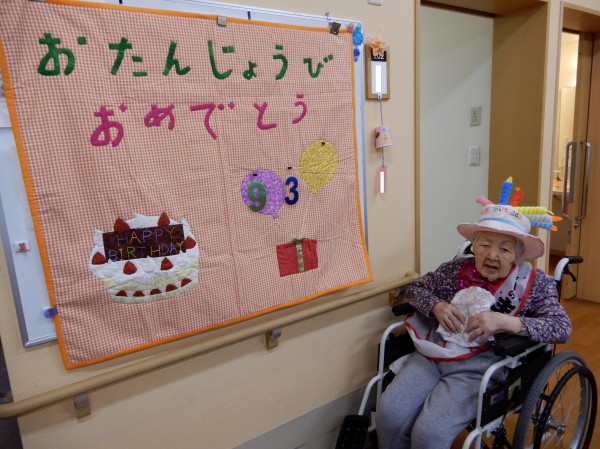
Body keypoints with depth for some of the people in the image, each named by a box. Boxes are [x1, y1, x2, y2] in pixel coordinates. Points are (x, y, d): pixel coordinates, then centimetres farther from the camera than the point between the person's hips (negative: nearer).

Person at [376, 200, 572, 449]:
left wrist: (505, 322, -26)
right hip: (432, 354, 3)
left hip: (480, 367, -3)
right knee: (389, 413, -17)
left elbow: (562, 328, -11)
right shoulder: (457, 268, 5)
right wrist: (436, 306, -10)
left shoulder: (534, 282, -1)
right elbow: (415, 287, 13)